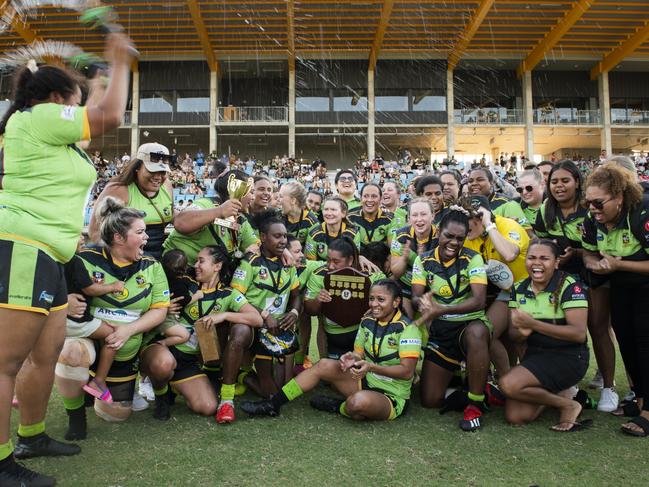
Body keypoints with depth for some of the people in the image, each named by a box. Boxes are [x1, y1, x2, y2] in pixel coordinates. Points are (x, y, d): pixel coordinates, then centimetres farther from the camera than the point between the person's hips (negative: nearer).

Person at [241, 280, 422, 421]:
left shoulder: (407, 329, -16)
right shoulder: (367, 321, 5)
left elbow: (407, 372, -22)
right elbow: (359, 354, 8)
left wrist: (371, 367, -34)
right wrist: (352, 358, -16)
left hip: (392, 397, -6)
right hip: (366, 382, 7)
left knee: (359, 401, -39)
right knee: (325, 365, -13)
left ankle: (337, 407, -2)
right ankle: (272, 405, -8)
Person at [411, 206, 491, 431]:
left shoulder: (473, 259, -9)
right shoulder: (423, 260, -1)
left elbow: (479, 300, -21)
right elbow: (416, 297, -10)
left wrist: (442, 309, -36)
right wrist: (422, 303, -36)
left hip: (470, 323, -2)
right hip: (439, 329, 3)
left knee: (477, 334, -42)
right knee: (430, 401, -3)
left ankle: (475, 404, -21)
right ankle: (458, 379, 32)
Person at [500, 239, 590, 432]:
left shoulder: (570, 286, -13)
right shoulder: (519, 288, 4)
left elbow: (579, 334, -22)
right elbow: (514, 335, 3)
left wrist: (533, 324, -28)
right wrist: (522, 332, -23)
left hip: (568, 357, -6)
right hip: (534, 354, 6)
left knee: (508, 384, -25)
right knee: (514, 417, -6)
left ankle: (567, 404, -2)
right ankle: (555, 392, 19)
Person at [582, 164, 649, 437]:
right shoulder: (593, 221, -9)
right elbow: (589, 254, 3)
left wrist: (617, 264, -30)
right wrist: (595, 264, -19)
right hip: (621, 287, 7)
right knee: (625, 338, 9)